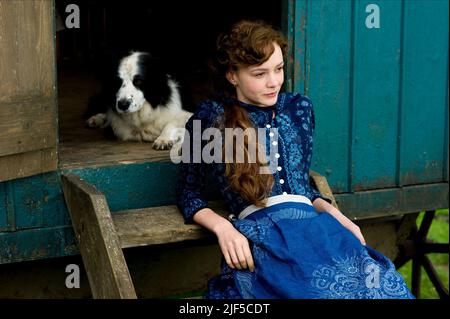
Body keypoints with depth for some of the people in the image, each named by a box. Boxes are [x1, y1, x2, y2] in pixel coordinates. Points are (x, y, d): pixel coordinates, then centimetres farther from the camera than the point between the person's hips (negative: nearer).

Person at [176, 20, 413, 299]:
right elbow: (189, 191, 11)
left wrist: (334, 213, 8)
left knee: (383, 285, -25)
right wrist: (222, 227, -8)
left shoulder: (299, 107, 20)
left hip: (311, 219, 5)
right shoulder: (211, 117, 6)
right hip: (259, 228, -5)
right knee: (321, 286, -35)